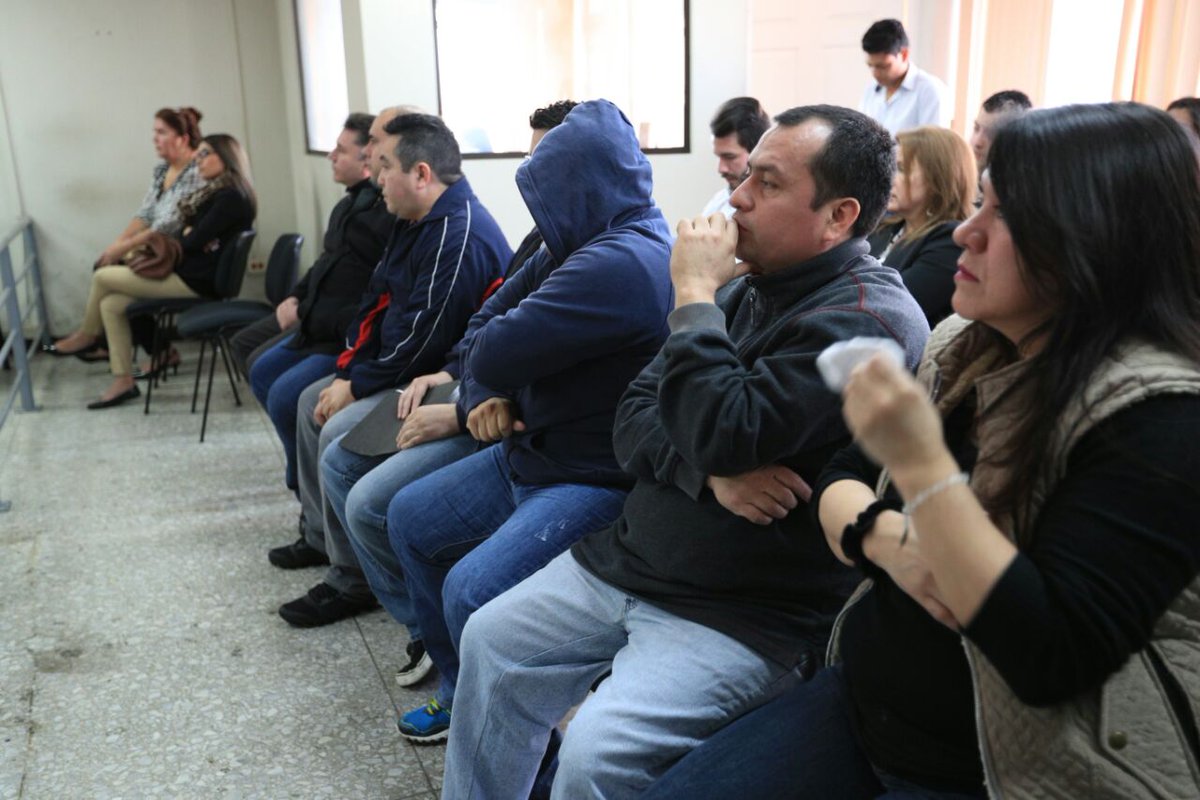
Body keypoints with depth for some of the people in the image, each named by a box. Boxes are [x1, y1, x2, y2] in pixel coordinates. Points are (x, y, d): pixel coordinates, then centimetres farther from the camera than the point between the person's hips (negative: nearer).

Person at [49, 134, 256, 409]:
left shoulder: (230, 197, -15)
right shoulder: (217, 193, 17)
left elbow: (195, 241, -17)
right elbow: (191, 235, 16)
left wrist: (187, 234, 2)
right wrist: (187, 234, -4)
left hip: (195, 282, -9)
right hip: (188, 273, 9)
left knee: (102, 276, -3)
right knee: (110, 304, 3)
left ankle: (87, 335, 22)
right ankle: (123, 381, 5)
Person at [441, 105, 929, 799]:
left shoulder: (869, 319, -18)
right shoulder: (746, 288, 7)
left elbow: (725, 433, -28)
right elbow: (634, 418, 4)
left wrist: (694, 294, -18)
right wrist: (712, 472, -16)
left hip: (745, 613, -8)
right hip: (629, 560, 8)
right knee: (492, 642, 11)